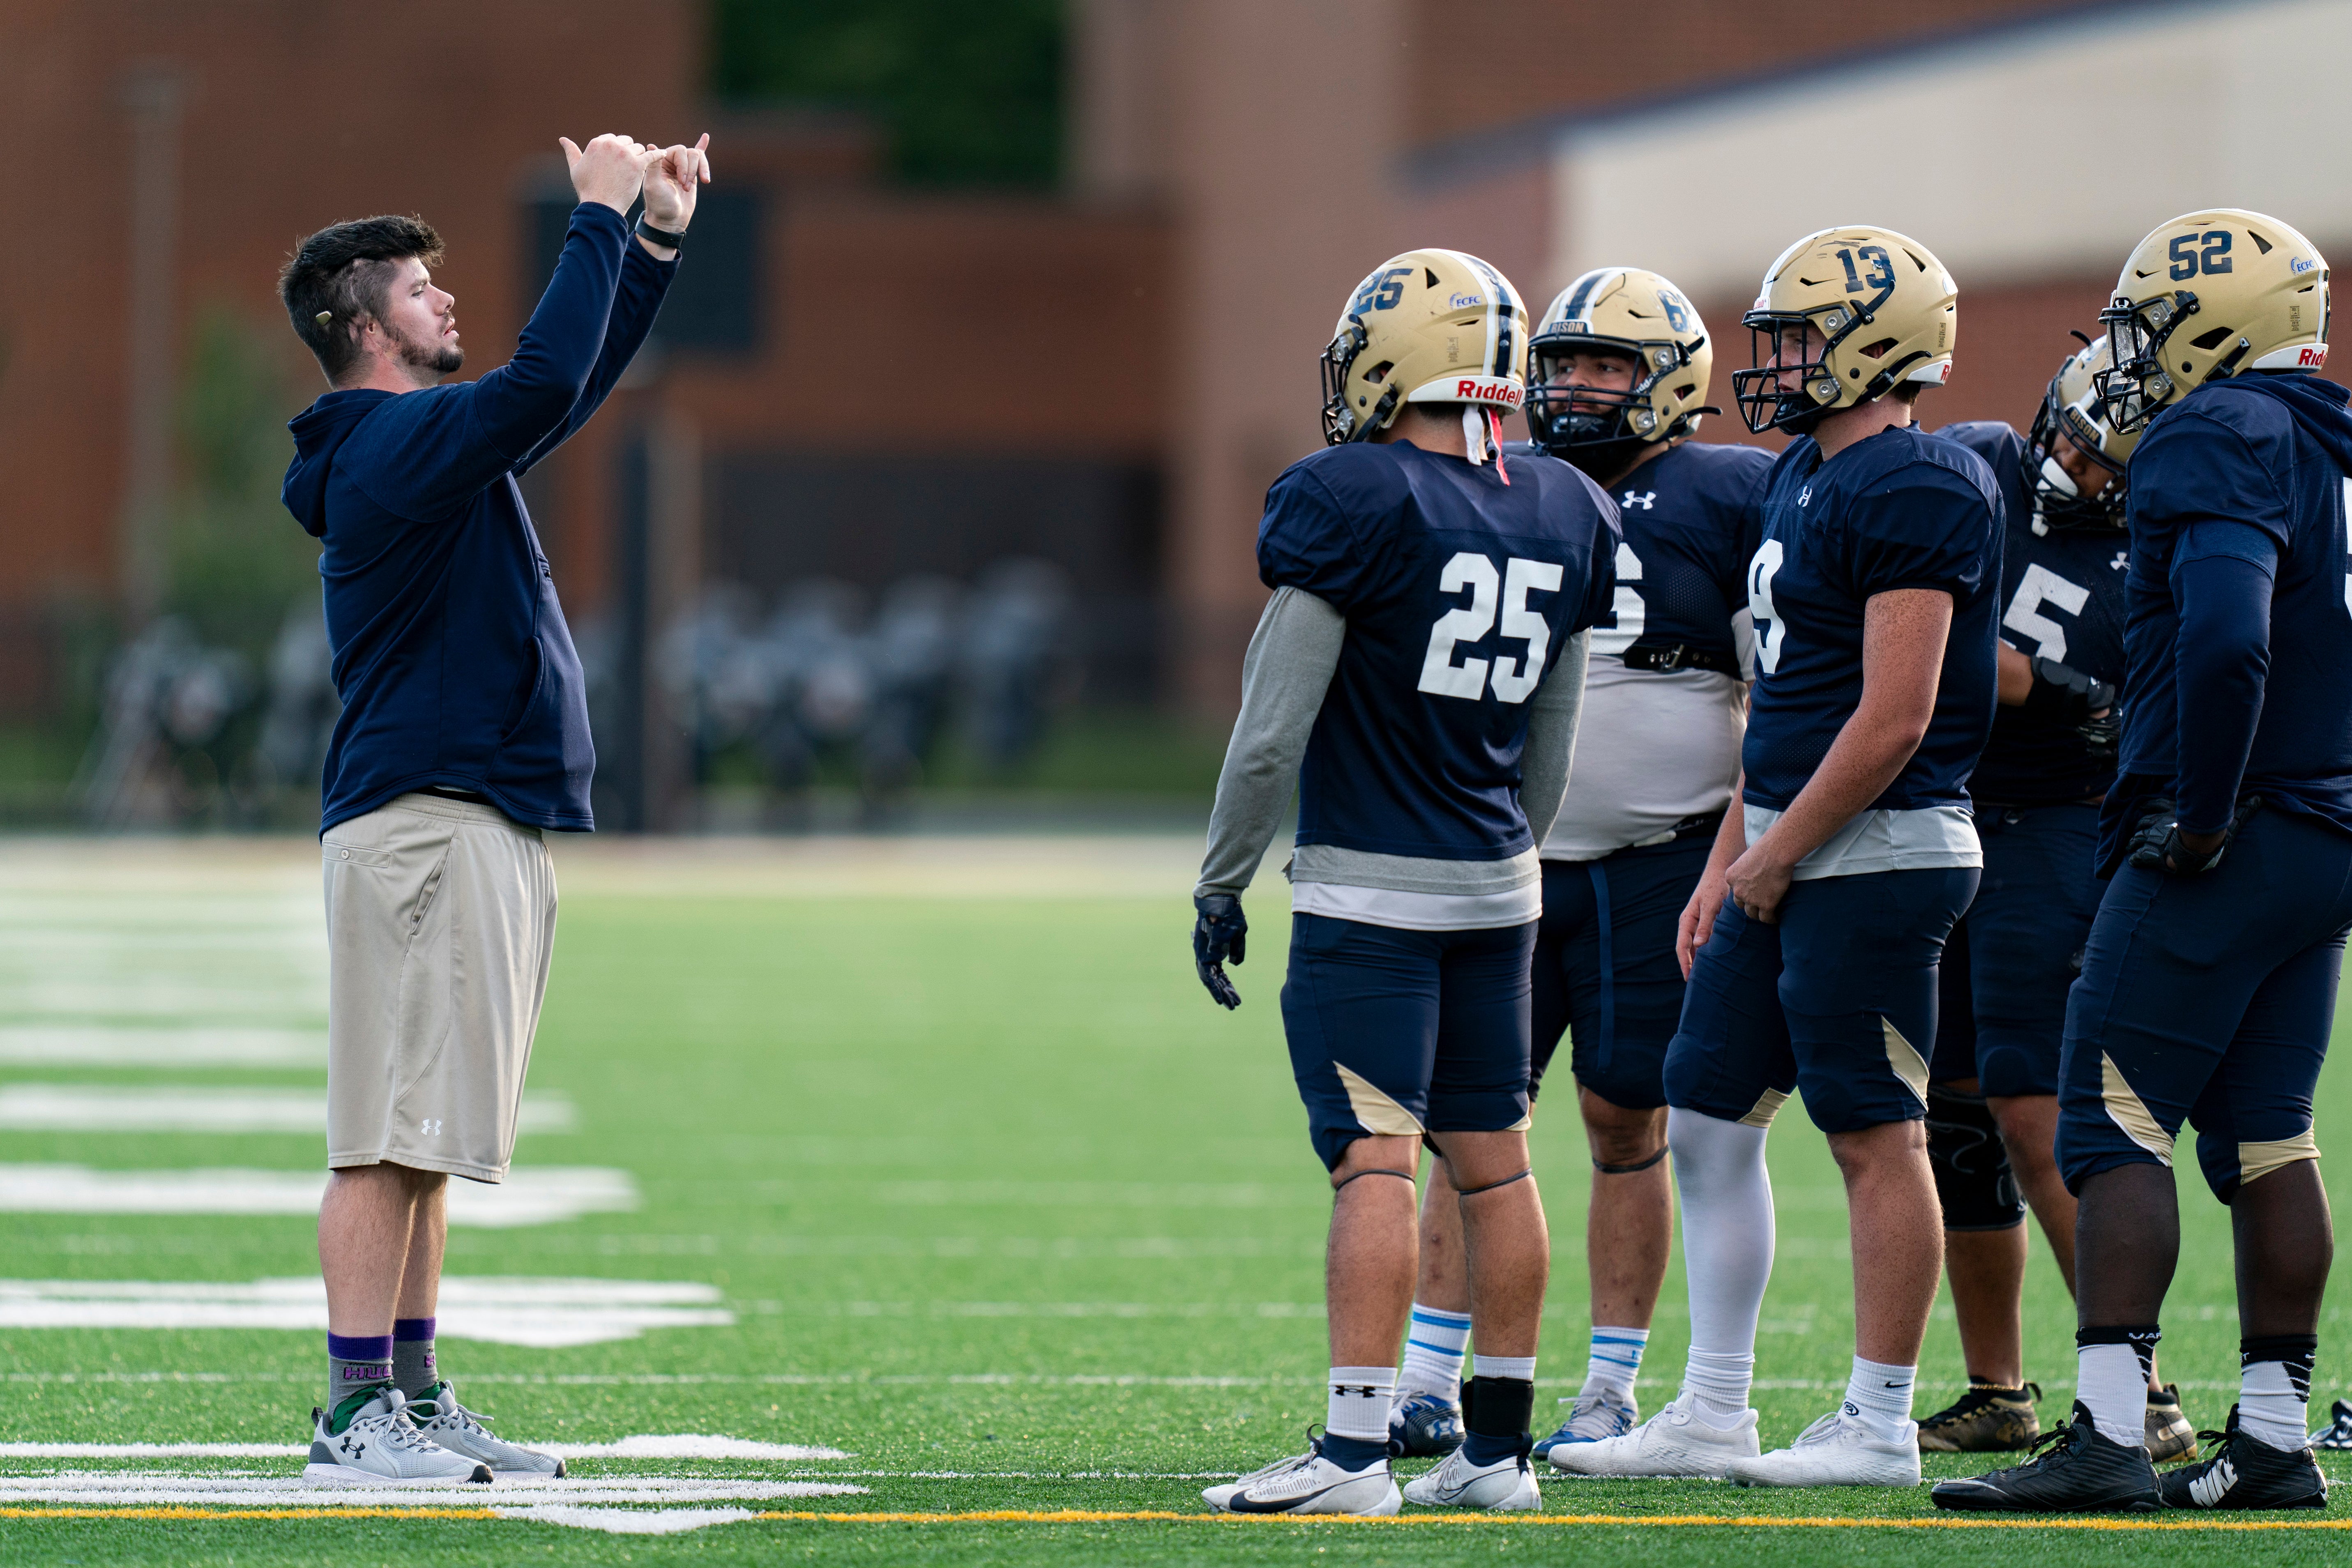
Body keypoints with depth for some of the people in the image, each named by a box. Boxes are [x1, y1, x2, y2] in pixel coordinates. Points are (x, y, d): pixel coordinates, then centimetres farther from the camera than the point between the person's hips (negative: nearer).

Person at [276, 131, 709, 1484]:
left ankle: (416, 1399, 14)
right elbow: (547, 379, -25)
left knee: (431, 1138, 11)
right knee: (390, 1135, -10)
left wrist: (657, 235, 20)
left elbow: (581, 382, 29)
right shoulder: (391, 446, -12)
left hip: (490, 830, 10)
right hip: (423, 822, -10)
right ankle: (358, 1414, -11)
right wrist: (600, 217, -16)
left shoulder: (434, 443, 19)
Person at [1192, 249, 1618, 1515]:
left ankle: (1355, 1448, -14)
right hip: (1500, 885, 7)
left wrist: (1222, 881, -2)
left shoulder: (1353, 503, -13)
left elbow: (1274, 728, -12)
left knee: (1374, 1160, -10)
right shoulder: (1565, 515, 8)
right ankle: (1498, 1447, 15)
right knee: (1493, 1160, 11)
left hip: (1369, 886, -7)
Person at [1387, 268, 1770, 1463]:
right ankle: (1427, 1388, 5)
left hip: (1656, 863, -4)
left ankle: (1612, 1394, 10)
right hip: (1513, 860, 4)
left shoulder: (1727, 501, -4)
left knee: (1625, 1121, 1)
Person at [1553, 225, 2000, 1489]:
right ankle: (1711, 1417, 16)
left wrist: (1777, 857, -14)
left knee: (1875, 1137, -2)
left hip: (1874, 860, -10)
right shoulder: (1805, 476, 15)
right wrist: (1728, 863, 18)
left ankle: (1880, 1427, 5)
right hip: (1791, 855, 10)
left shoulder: (1913, 492, -16)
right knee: (1707, 1119, 11)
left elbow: (1893, 719, -21)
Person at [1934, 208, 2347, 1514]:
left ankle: (2107, 1439, -11)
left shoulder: (2218, 441, -13)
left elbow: (2225, 640, -28)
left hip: (2224, 850, -9)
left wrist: (2199, 817, -19)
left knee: (2114, 1125, -6)